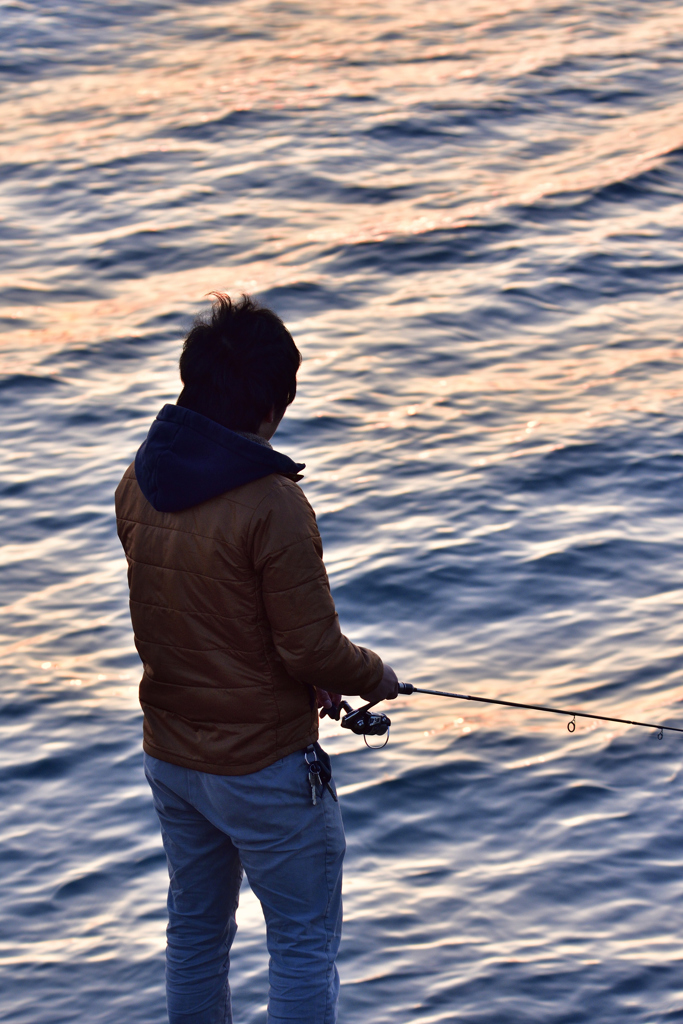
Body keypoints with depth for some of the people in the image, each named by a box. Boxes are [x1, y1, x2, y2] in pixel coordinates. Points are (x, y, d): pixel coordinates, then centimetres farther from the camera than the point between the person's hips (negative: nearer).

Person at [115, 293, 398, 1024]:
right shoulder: (271, 506, -25)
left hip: (169, 756, 7)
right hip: (263, 764, -7)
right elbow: (314, 651, -21)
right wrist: (374, 678, 1)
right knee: (304, 942, 7)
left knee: (194, 931, 20)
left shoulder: (139, 485, -2)